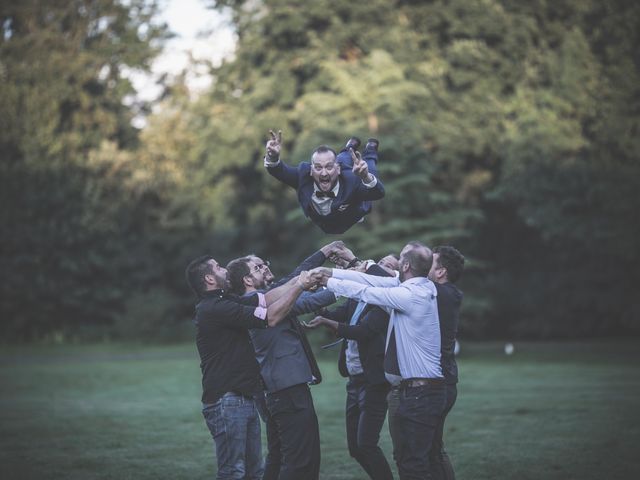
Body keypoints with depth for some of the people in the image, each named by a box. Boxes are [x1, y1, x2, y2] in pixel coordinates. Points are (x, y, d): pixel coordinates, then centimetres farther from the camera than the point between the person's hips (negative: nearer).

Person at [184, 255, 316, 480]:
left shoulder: (225, 303, 14)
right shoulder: (215, 308, -16)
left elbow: (266, 299, 12)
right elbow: (270, 317, -17)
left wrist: (298, 281, 5)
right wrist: (299, 286, -9)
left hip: (244, 400, 10)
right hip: (226, 401, -10)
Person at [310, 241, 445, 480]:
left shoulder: (411, 295, -18)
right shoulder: (419, 287, 9)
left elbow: (365, 291, -11)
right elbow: (374, 281, 11)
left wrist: (329, 282, 3)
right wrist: (331, 272, 11)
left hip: (421, 393, -10)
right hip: (415, 390, 10)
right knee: (405, 458, 14)